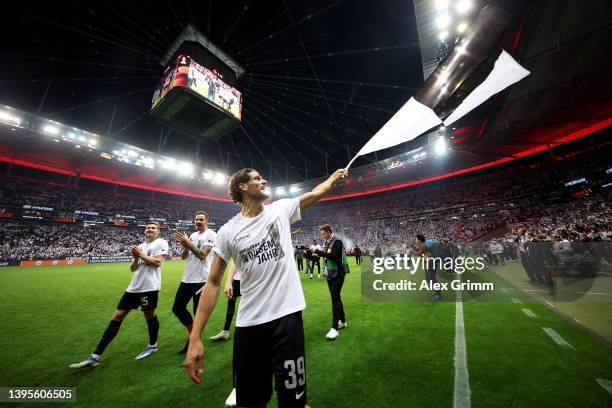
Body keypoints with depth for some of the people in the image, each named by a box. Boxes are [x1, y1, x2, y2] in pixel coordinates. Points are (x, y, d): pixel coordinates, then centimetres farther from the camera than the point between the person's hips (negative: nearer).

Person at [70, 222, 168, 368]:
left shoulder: (161, 243, -6)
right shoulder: (141, 246, 17)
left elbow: (157, 262, -18)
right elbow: (133, 269, 16)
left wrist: (140, 254, -7)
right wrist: (136, 258, -3)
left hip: (149, 287, -7)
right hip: (134, 287, 8)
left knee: (150, 316, 7)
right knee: (117, 317, 9)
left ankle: (153, 345, 30)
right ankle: (95, 356, 20)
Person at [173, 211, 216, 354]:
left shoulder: (211, 234, -10)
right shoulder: (192, 235, 13)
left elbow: (202, 255, -19)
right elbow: (183, 257, 12)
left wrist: (188, 243, -20)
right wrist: (185, 245, -6)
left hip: (201, 279, -8)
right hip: (187, 278, 8)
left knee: (199, 312, 4)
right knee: (177, 308, 15)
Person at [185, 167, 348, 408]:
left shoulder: (281, 209, 2)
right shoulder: (228, 232, -1)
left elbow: (317, 193, 12)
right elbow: (213, 282, 0)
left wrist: (335, 175, 20)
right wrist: (195, 336, -3)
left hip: (287, 315, 0)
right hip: (248, 323, 1)